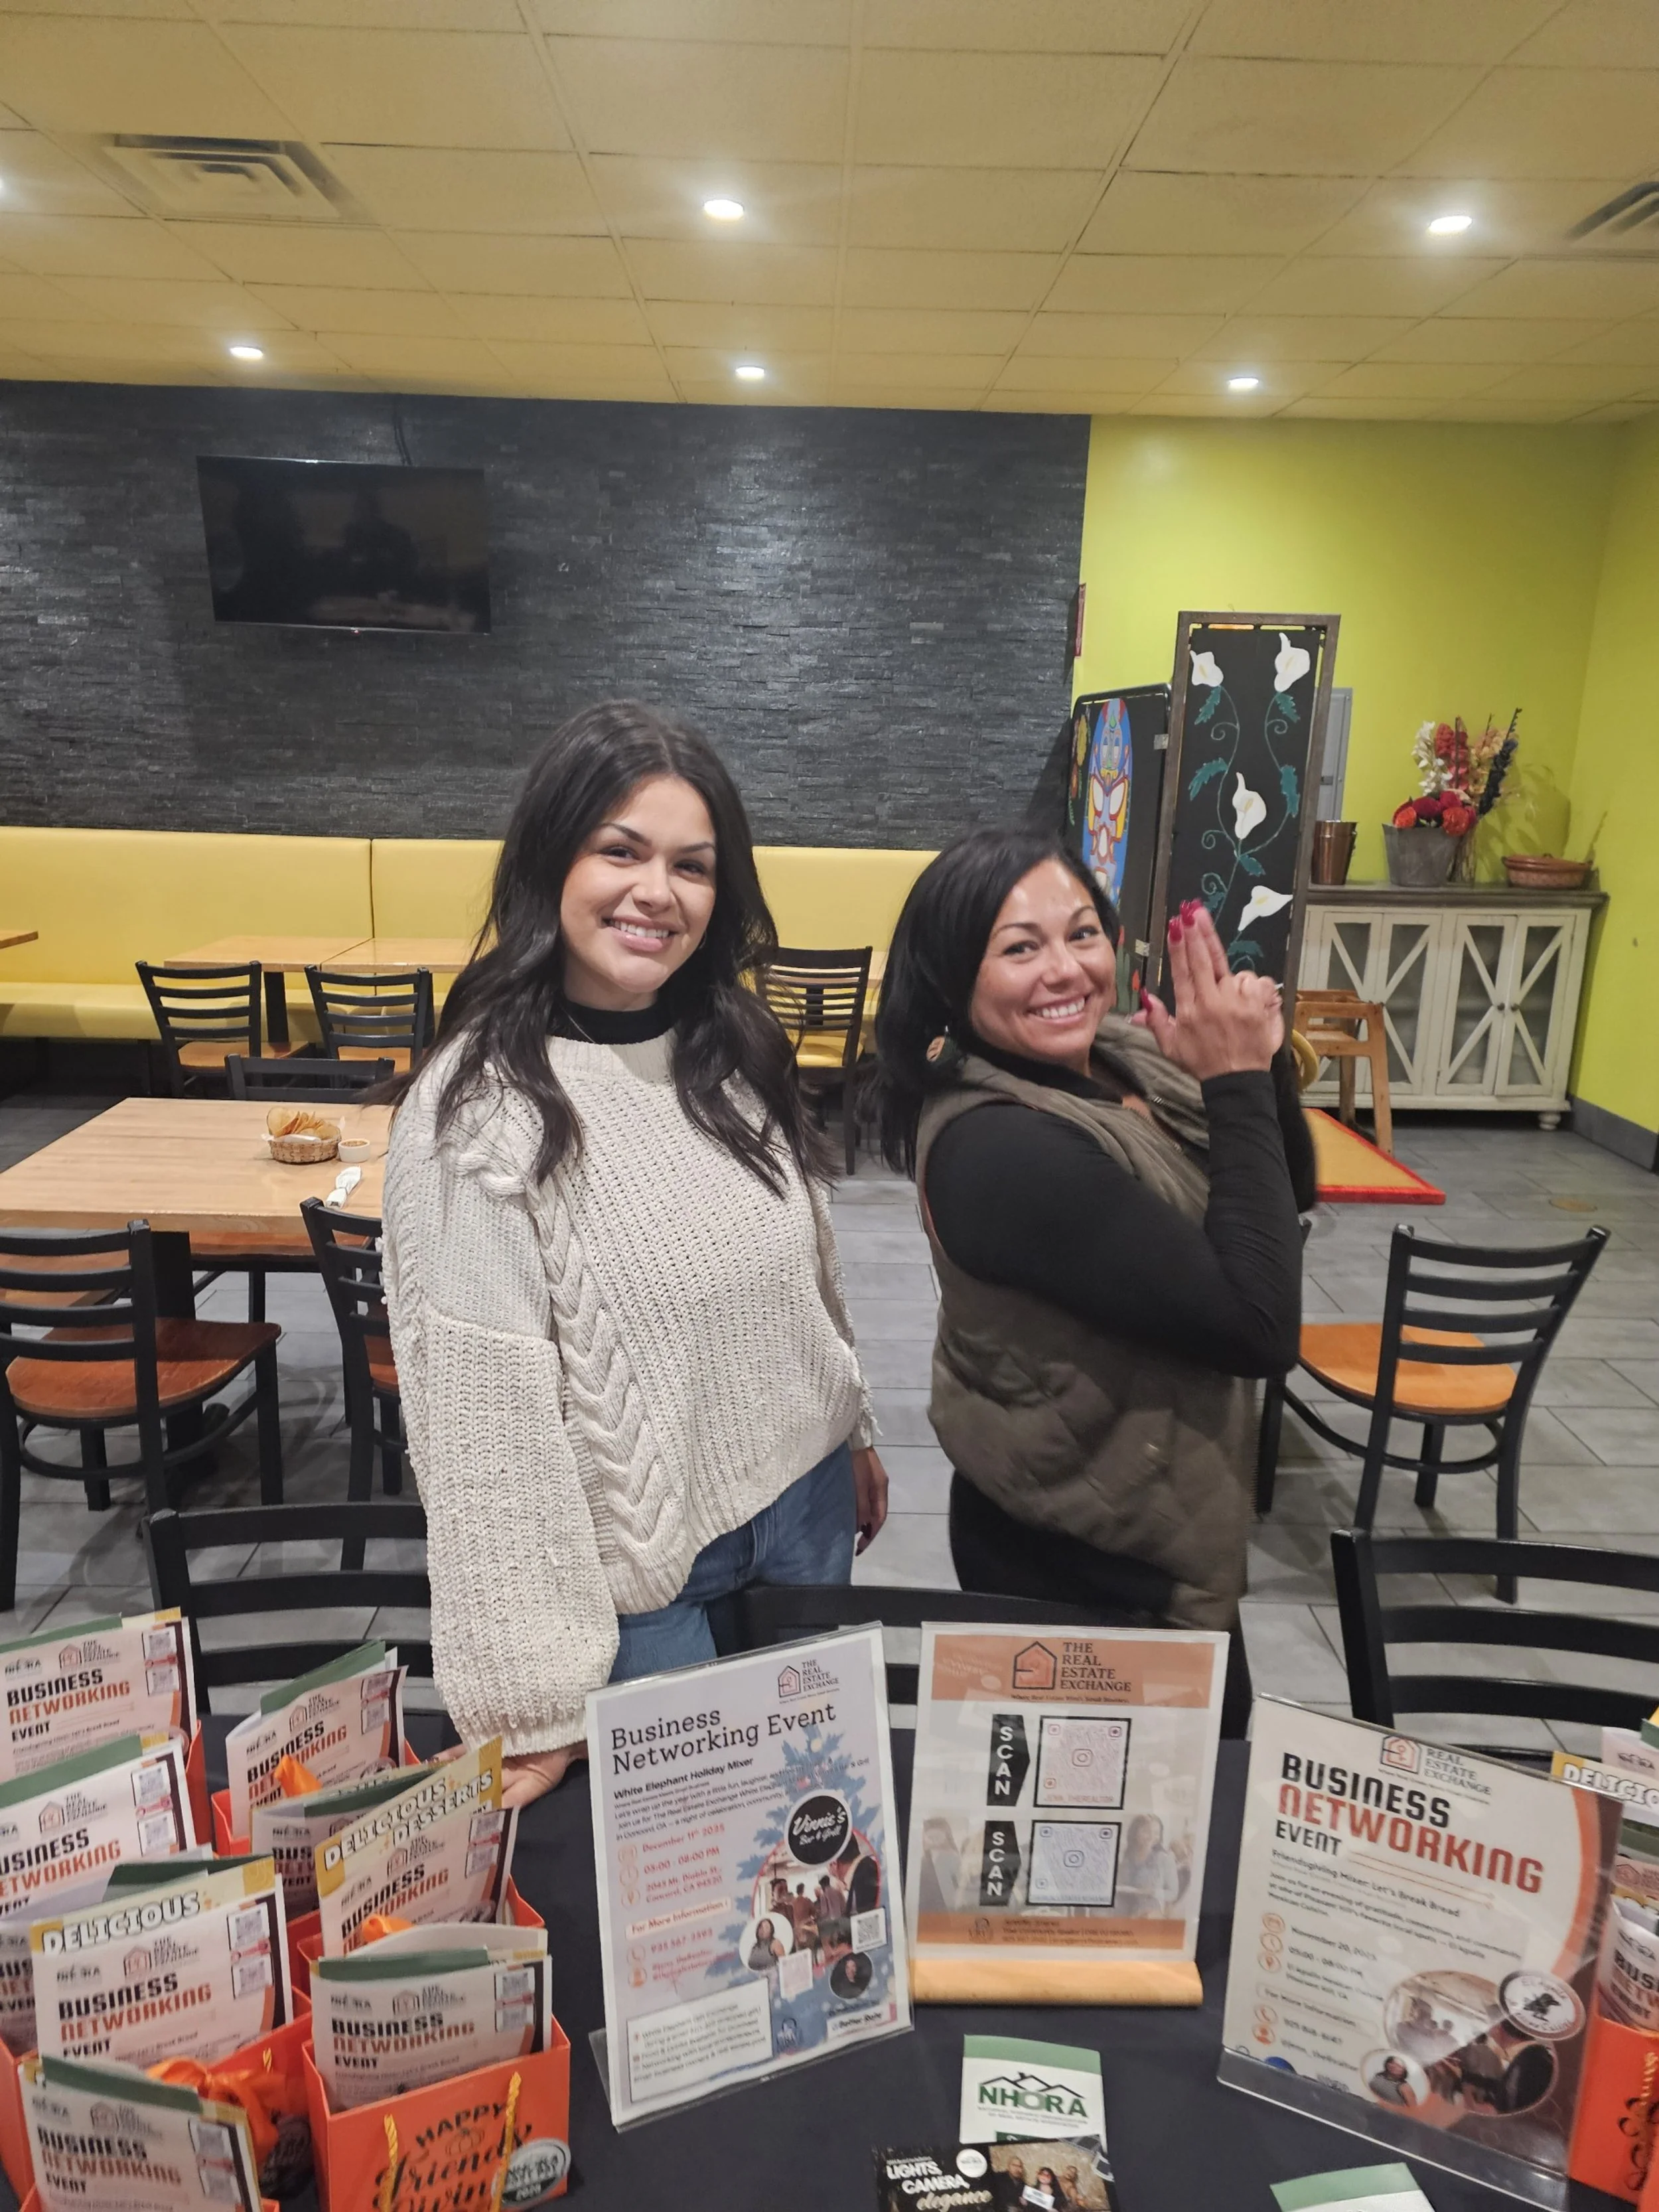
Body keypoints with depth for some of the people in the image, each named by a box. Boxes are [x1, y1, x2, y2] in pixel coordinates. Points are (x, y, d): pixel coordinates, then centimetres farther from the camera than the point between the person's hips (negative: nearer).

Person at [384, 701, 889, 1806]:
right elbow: (481, 1418, -22)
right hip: (637, 1571, -6)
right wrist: (538, 1708, -19)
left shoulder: (735, 1052, -2)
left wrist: (855, 1433, 17)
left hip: (805, 1510, 6)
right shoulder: (479, 1112, -22)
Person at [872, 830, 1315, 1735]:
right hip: (1090, 1570, -8)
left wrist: (1256, 1061, -15)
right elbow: (1261, 1326, -29)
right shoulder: (999, 1146, -31)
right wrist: (1239, 1083, -25)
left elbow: (1287, 1195, 3)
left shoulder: (1123, 1058, -5)